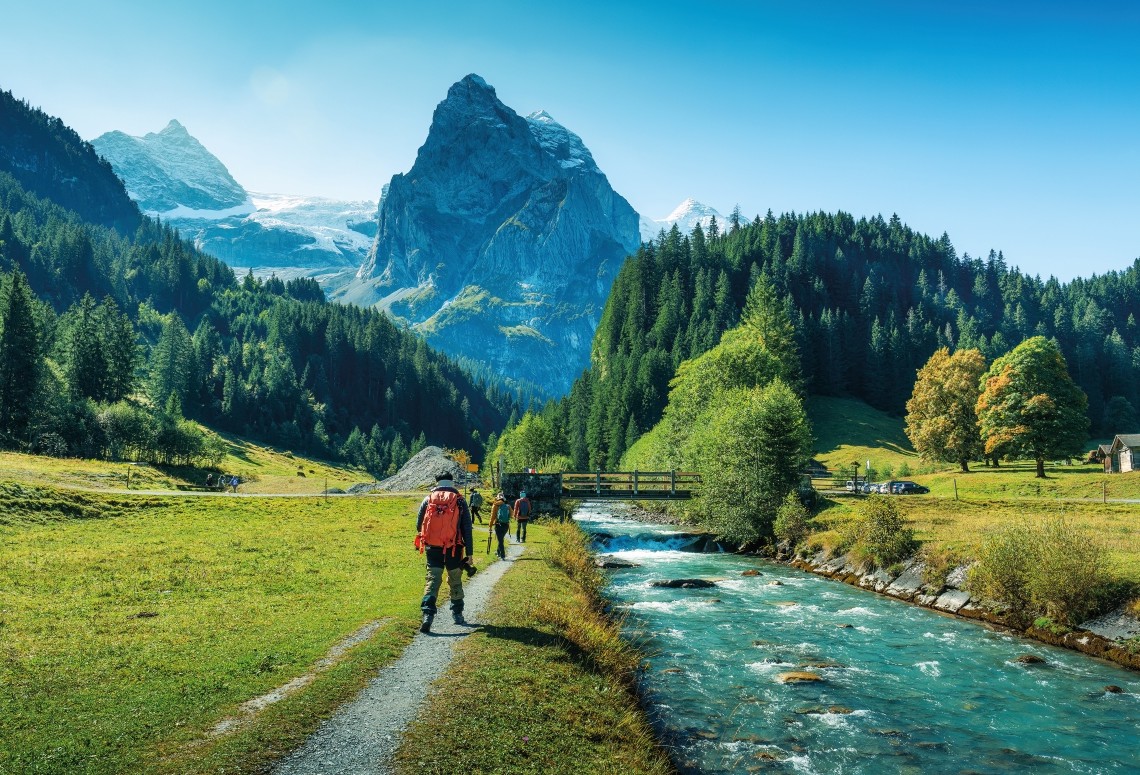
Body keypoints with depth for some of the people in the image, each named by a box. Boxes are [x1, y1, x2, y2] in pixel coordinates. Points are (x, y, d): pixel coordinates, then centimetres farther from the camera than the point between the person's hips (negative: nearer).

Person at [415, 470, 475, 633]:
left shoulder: (428, 499, 5)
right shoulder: (460, 501, 2)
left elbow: (419, 524, 9)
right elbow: (467, 529, -2)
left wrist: (422, 542, 29)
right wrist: (469, 554, 1)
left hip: (432, 548, 0)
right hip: (453, 549, 0)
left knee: (432, 579, 2)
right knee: (455, 581, 16)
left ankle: (427, 614, -15)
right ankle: (457, 614, 26)